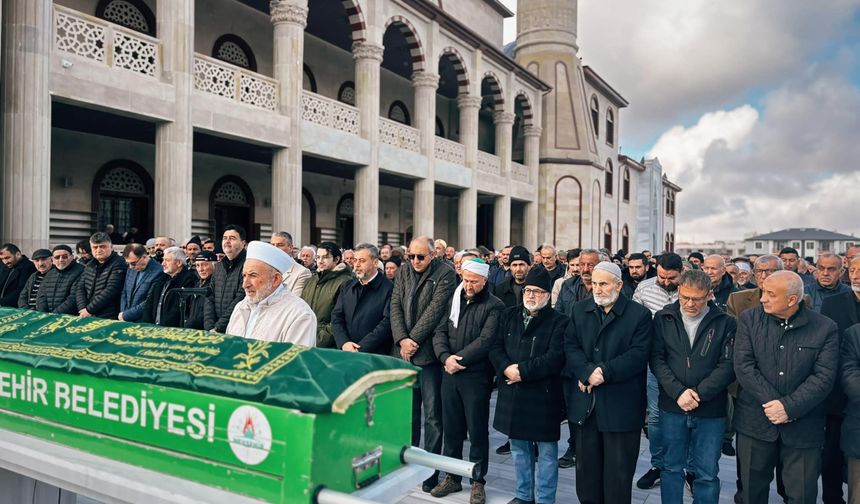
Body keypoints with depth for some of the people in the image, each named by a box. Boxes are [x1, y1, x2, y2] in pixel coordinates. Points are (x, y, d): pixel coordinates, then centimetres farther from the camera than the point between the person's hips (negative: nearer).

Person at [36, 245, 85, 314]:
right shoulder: (49, 274, 17)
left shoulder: (79, 272, -7)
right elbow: (41, 296, 14)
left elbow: (73, 300, -14)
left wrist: (55, 314, -15)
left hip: (70, 317, -6)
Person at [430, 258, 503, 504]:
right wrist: (445, 357, -13)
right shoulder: (454, 300, 11)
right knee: (451, 428, 13)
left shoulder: (494, 306, -5)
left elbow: (485, 341, -15)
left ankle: (478, 481, 21)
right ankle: (452, 477, 28)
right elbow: (440, 332, 4)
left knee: (477, 431, 6)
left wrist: (459, 359, -16)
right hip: (450, 374, 5)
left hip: (477, 376, -5)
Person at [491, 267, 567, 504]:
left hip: (544, 395, -5)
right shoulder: (509, 315, 10)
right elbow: (495, 347, 6)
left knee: (546, 451, 6)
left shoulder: (559, 321, -6)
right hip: (513, 394, 5)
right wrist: (507, 368, -13)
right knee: (519, 448, 17)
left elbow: (555, 357, -17)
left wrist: (522, 370, -19)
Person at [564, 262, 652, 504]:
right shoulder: (580, 309, 9)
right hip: (585, 403, 4)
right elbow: (570, 346, 2)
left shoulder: (639, 314, -3)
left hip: (621, 405, -3)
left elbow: (638, 355, -12)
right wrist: (588, 372, -15)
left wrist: (604, 371, -19)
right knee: (586, 466, 14)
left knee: (618, 471, 7)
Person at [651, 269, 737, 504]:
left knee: (707, 473, 9)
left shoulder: (725, 323, -3)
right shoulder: (663, 318, 1)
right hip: (672, 407, 1)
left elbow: (728, 365, -8)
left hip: (711, 410, -1)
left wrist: (698, 394, -15)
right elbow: (657, 359, -3)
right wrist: (678, 392, -14)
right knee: (671, 468, 13)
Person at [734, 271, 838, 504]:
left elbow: (824, 377, -10)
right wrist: (773, 403, -16)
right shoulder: (750, 319, -3)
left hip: (803, 428, -1)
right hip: (756, 423, 1)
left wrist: (789, 406, -18)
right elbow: (743, 365, -9)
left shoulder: (825, 328, -5)